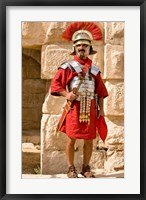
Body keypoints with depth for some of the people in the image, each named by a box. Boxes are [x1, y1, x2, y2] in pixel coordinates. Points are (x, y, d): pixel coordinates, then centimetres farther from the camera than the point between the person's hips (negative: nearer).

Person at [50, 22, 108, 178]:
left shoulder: (94, 69, 12)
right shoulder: (67, 66, 2)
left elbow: (101, 90, 12)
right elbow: (55, 85, -2)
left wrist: (101, 108, 3)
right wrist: (66, 94, -18)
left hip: (90, 109, 3)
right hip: (74, 108, -3)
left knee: (89, 140, 6)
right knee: (71, 139, -1)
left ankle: (86, 168, 18)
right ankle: (71, 169, 10)